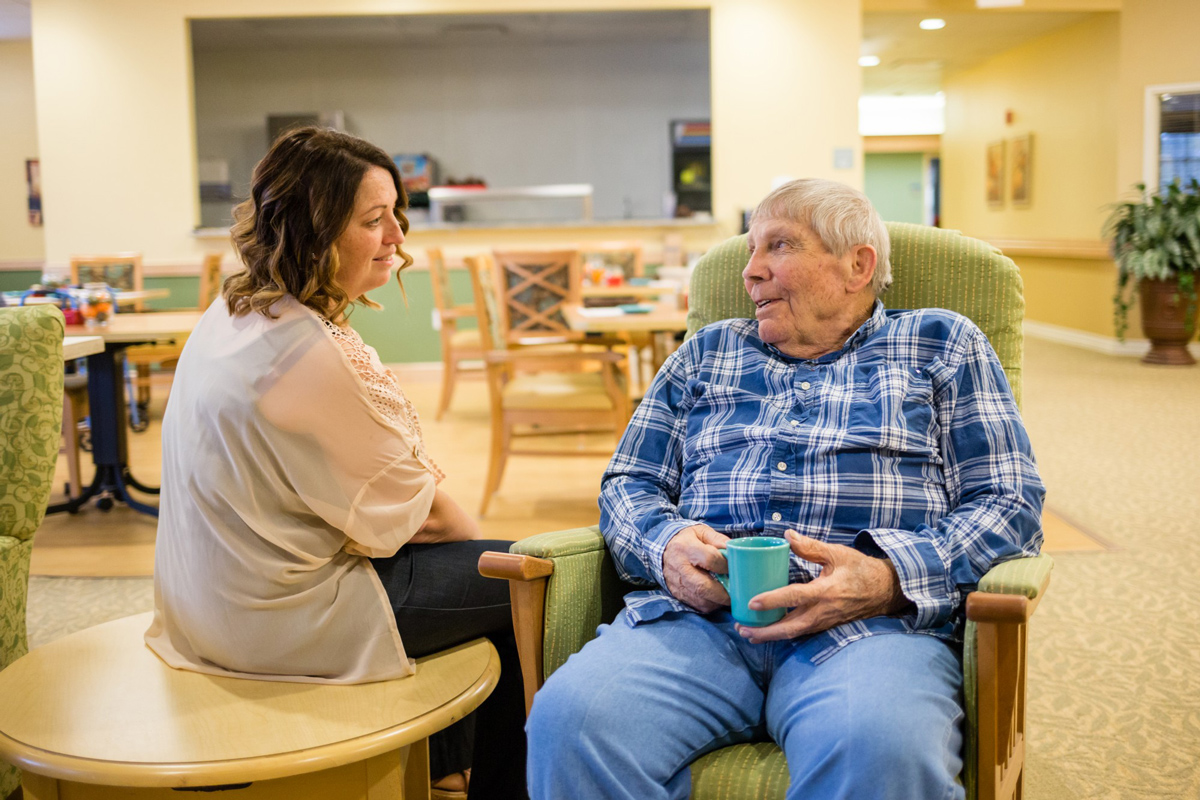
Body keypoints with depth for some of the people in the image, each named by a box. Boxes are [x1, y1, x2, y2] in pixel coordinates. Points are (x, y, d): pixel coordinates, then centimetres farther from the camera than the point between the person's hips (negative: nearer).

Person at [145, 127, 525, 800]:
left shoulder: (234, 311, 2)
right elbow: (408, 507, -17)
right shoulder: (308, 354, -29)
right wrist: (482, 543, 2)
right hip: (282, 622, -10)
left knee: (453, 549, 25)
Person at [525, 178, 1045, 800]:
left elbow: (1010, 504, 8)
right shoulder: (706, 352, 27)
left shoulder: (942, 345, 18)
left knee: (879, 750, -39)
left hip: (875, 622, -2)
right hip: (698, 613, 3)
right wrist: (666, 545, -2)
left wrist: (889, 578, -12)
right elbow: (629, 484, 24)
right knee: (567, 720, -30)